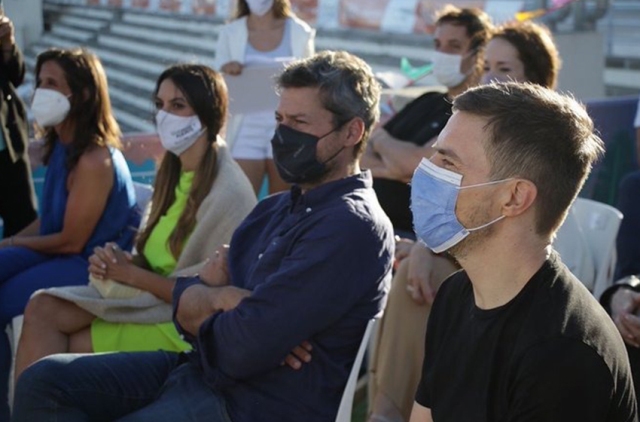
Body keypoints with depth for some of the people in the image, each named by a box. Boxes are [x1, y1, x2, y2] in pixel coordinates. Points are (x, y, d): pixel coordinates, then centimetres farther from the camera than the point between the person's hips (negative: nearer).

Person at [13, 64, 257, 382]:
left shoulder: (228, 192, -19)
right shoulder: (173, 170, 8)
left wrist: (128, 273, -13)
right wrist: (117, 262, -8)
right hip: (148, 294, 8)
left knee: (59, 351, -12)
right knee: (42, 309, -10)